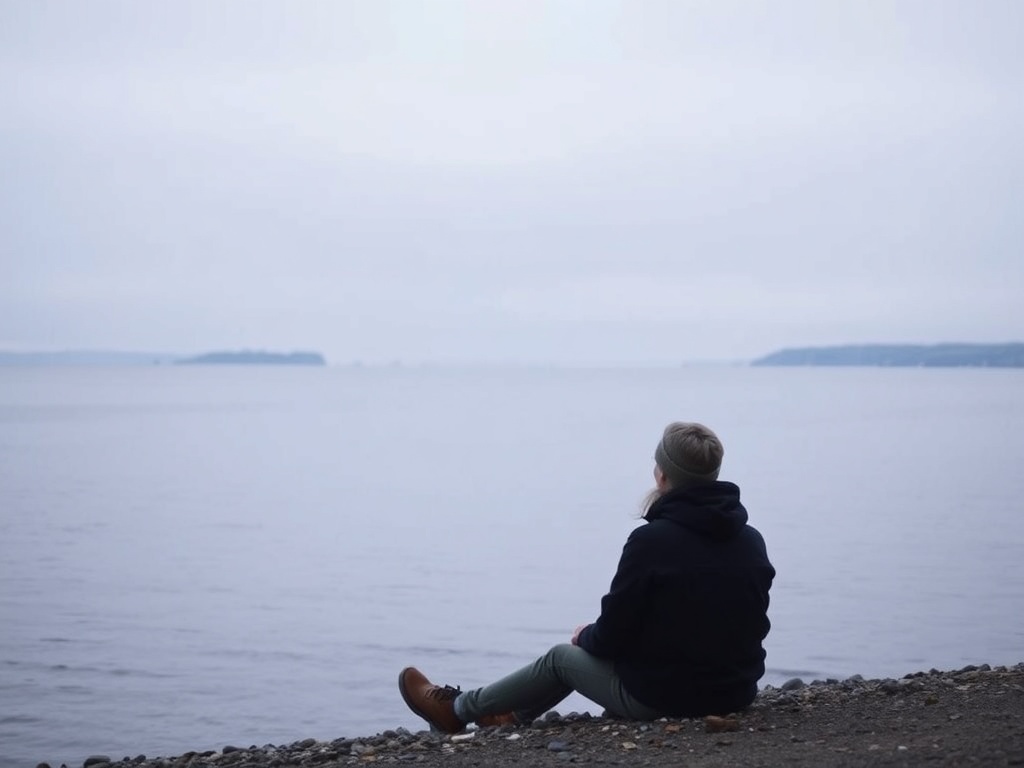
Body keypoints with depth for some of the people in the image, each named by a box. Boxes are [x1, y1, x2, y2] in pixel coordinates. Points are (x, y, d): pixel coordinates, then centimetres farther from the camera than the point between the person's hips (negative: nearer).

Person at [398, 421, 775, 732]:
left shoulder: (652, 540, -19)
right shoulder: (752, 542, -1)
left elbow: (613, 635, -15)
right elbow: (752, 626, 10)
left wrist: (585, 635, 10)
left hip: (659, 696, -6)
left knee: (561, 657, 20)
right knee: (589, 650, 29)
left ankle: (458, 710, 39)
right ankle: (515, 715, 45)